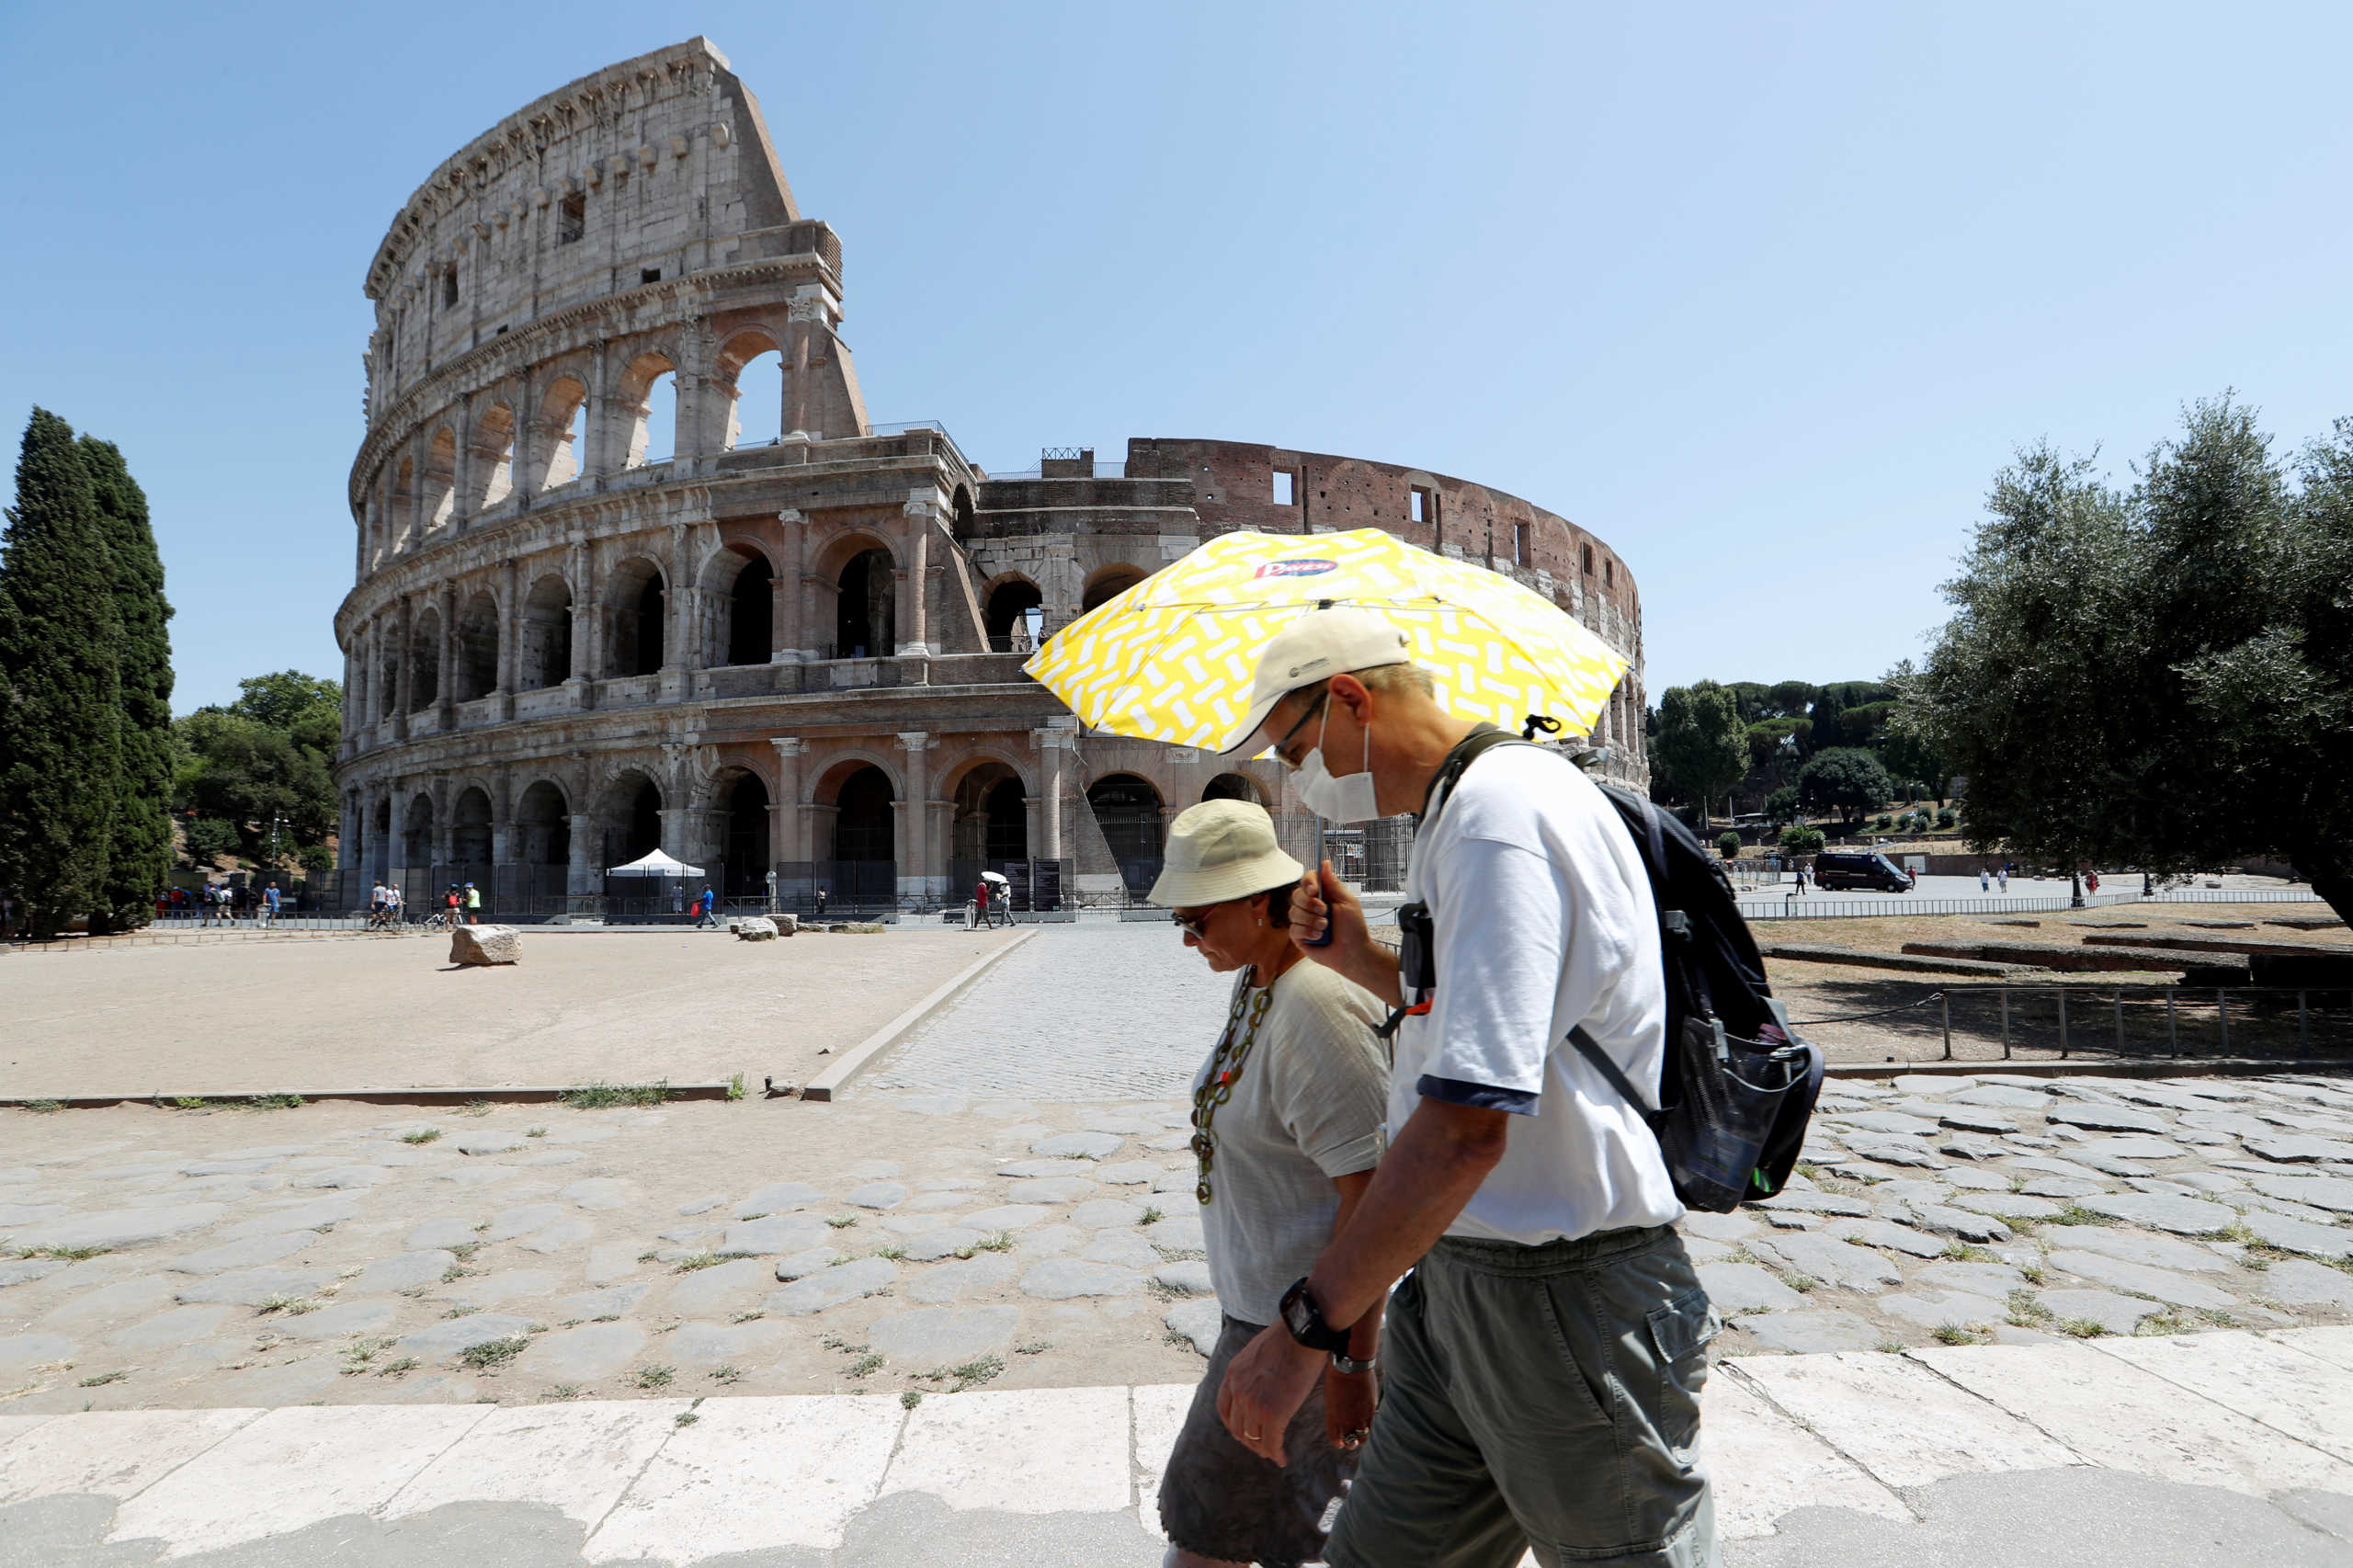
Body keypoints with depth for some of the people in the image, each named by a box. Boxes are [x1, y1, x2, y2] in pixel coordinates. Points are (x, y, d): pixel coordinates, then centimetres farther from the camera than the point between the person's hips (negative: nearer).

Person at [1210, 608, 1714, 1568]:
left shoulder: (1499, 813, -22)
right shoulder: (1461, 808, 12)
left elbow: (1469, 1120, -29)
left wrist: (1308, 1324, -23)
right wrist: (1362, 962, 9)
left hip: (1566, 1300, -10)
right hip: (1460, 1278, 10)